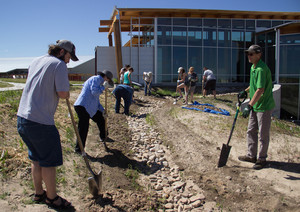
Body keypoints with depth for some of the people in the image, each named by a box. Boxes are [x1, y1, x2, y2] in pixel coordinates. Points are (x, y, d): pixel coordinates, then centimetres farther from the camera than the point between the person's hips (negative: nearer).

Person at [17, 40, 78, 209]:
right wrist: (67, 92, 5)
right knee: (50, 161, 7)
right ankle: (52, 198, 22)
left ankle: (39, 193, 36)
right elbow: (63, 94, -18)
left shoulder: (35, 62, 16)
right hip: (40, 122, -9)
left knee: (36, 158, 22)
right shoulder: (59, 65, -9)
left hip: (22, 118, 9)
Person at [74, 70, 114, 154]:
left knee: (100, 119, 22)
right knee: (83, 128, -8)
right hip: (83, 106, -11)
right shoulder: (96, 79, -5)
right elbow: (94, 92, -22)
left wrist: (102, 110, 25)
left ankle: (103, 137, 42)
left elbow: (96, 99, 30)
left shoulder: (97, 81, 26)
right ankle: (78, 149, 0)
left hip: (90, 108, 11)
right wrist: (104, 87, -7)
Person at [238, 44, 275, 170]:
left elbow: (260, 90, -29)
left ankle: (262, 159, 16)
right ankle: (251, 156, 29)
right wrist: (245, 91, 16)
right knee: (251, 131, 16)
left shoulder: (261, 69, -22)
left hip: (264, 106, -10)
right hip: (255, 106, 10)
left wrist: (249, 106, -33)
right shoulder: (253, 67, 10)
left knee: (263, 134, 2)